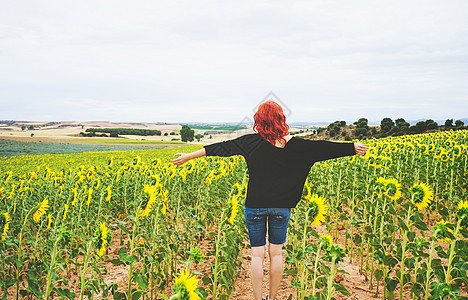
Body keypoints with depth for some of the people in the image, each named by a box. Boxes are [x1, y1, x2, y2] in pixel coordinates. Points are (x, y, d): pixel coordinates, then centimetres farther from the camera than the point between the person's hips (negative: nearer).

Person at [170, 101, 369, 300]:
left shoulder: (252, 142, -9)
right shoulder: (294, 144, -4)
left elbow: (223, 147, -6)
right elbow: (323, 148, 3)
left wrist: (189, 156, 0)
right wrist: (352, 148, 15)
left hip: (255, 205, -2)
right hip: (282, 206, 2)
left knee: (257, 254, 5)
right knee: (276, 253, 13)